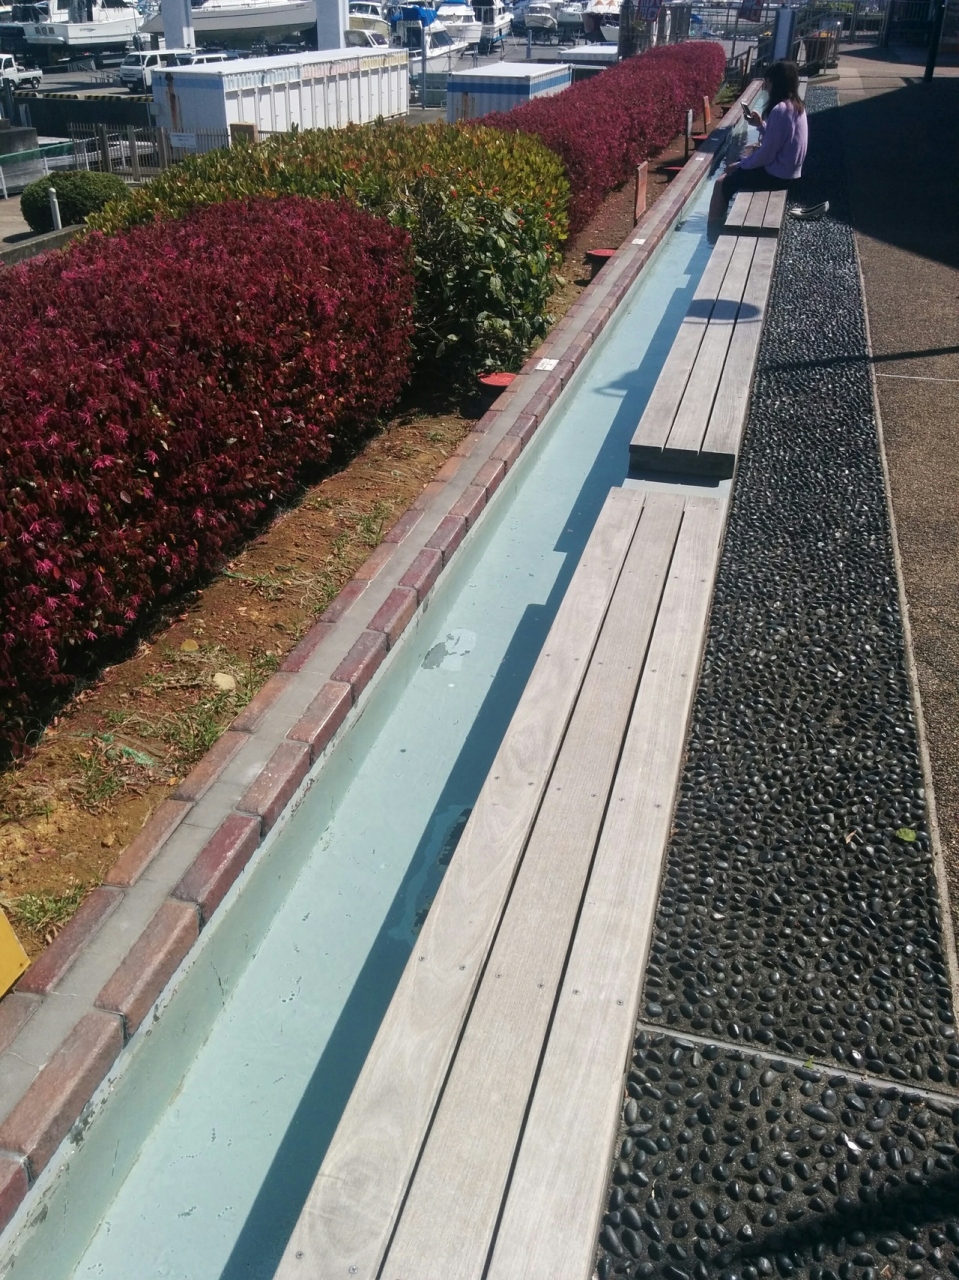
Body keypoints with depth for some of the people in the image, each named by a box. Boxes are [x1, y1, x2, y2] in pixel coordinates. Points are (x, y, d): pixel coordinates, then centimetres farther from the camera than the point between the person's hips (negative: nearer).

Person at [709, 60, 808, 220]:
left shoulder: (780, 110, -24)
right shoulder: (795, 105, 6)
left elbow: (766, 154, -22)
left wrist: (741, 164, -7)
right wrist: (761, 124, 5)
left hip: (778, 175, -10)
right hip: (787, 171, 10)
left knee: (723, 183, -2)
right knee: (734, 170, 23)